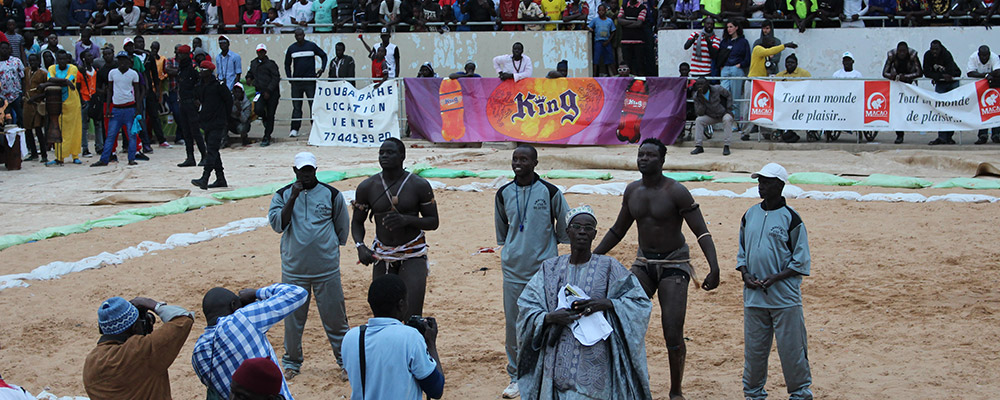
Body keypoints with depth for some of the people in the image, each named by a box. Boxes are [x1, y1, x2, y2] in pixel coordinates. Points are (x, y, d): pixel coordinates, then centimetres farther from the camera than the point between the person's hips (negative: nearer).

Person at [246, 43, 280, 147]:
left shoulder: (271, 64, -6)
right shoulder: (253, 63, 11)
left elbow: (276, 78, -9)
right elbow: (250, 73, 30)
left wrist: (268, 91, -15)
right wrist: (249, 78, 6)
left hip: (272, 93, -4)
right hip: (260, 91, 4)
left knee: (270, 115, 0)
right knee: (258, 109, -20)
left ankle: (267, 138, 10)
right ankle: (264, 119, 18)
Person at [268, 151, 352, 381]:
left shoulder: (332, 195, 3)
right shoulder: (282, 195, 4)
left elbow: (343, 227, 12)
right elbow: (277, 224, -11)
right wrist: (293, 197, -16)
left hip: (327, 269, -1)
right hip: (294, 269, 1)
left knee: (334, 317, 3)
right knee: (293, 317, 8)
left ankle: (346, 361, 15)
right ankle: (291, 362, 23)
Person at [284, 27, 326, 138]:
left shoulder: (312, 46, 3)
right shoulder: (291, 48, 9)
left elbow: (323, 55, 14)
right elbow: (287, 64, 18)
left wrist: (322, 69, 2)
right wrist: (289, 77, 6)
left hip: (310, 80, -2)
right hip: (296, 81, 2)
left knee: (313, 104, -3)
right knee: (296, 106, 3)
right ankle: (294, 129, 5)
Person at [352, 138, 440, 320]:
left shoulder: (419, 185, -5)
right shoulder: (367, 187, 0)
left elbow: (433, 222, -1)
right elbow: (357, 222, 9)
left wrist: (406, 220, -20)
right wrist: (360, 247, -11)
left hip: (413, 256, -2)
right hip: (382, 256, 3)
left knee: (412, 316, -14)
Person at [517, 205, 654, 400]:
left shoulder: (609, 267, 0)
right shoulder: (551, 269, 8)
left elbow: (641, 303, -3)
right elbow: (526, 309, 5)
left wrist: (607, 303, -18)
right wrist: (549, 317, -15)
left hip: (595, 360, -2)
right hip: (558, 360, 2)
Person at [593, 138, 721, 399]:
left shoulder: (676, 192, -14)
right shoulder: (632, 191, 3)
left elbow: (702, 233, -17)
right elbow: (618, 231, 17)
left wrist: (714, 268, -29)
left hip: (674, 265, -5)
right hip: (643, 263, 5)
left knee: (673, 335, -9)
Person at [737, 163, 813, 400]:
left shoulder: (790, 218, -6)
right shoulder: (750, 215, 10)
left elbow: (801, 261, -5)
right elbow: (742, 251, 18)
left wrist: (775, 278, -15)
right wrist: (745, 274, -1)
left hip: (784, 296, -5)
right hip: (753, 296, 5)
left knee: (791, 347, 0)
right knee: (753, 347, 10)